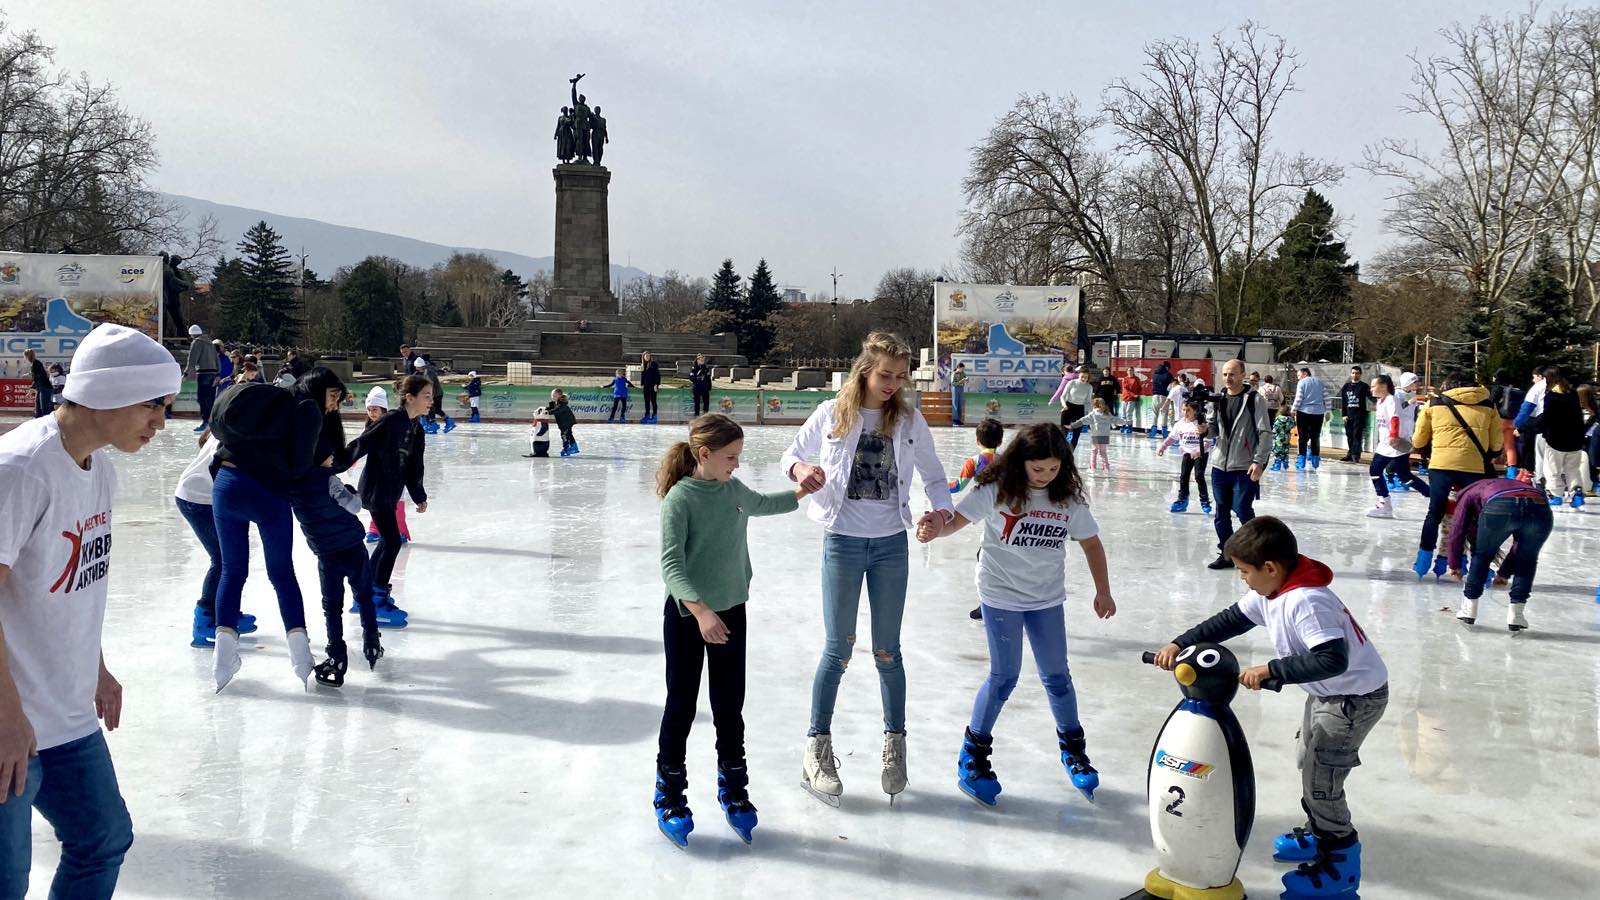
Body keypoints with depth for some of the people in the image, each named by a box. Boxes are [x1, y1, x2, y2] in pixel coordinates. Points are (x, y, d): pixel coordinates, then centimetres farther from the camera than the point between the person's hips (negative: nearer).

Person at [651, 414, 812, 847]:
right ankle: (669, 795, 23)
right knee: (681, 708, 7)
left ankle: (733, 789, 30)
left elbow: (761, 504, 28)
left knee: (730, 708, 14)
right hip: (687, 616, -5)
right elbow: (671, 565, -24)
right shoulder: (680, 498, -17)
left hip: (731, 612, 5)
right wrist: (701, 612, -34)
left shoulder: (733, 489, 3)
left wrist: (799, 493, 15)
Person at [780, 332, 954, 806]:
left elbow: (932, 474, 5)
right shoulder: (832, 413, -6)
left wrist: (942, 507, -15)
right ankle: (818, 746, 18)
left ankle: (895, 742, 27)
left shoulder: (909, 419, -1)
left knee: (887, 651, 10)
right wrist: (802, 470, -18)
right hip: (842, 542, -1)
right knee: (838, 649, 3)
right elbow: (792, 454, 5)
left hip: (891, 544, 2)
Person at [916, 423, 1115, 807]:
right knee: (1004, 676, -2)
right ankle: (973, 754, 14)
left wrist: (1103, 591, 6)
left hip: (1047, 598, 3)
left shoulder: (1069, 497, -4)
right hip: (1001, 594, -3)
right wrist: (936, 528, -38)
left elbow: (1090, 543, 6)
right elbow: (959, 520, -16)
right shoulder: (997, 489, -14)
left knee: (1056, 675, 10)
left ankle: (1073, 749, 31)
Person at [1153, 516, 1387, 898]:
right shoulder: (1269, 592, -6)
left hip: (1356, 695, -10)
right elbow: (1229, 621, 0)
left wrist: (1269, 670, -42)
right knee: (1309, 765, 23)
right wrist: (1179, 644, -9)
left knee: (1320, 779, -3)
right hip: (1327, 691, 10)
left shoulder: (1306, 602, -35)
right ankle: (1318, 834, 42)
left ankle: (1340, 864, 13)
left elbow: (1332, 659, -43)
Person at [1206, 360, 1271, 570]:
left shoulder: (1254, 399, -7)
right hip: (1220, 465, 5)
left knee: (1242, 509, -5)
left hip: (1244, 467, -5)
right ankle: (1226, 553, 22)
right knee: (1222, 512, 10)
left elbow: (1265, 433, -8)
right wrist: (1205, 428, -10)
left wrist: (1259, 461, -15)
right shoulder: (1218, 399, 8)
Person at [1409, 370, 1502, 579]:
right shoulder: (1488, 407, 15)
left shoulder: (1434, 405, 11)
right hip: (1475, 467, 0)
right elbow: (1496, 445, 13)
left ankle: (1423, 561, 13)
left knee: (1435, 512, 12)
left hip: (1441, 465, 0)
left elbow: (1418, 441, 15)